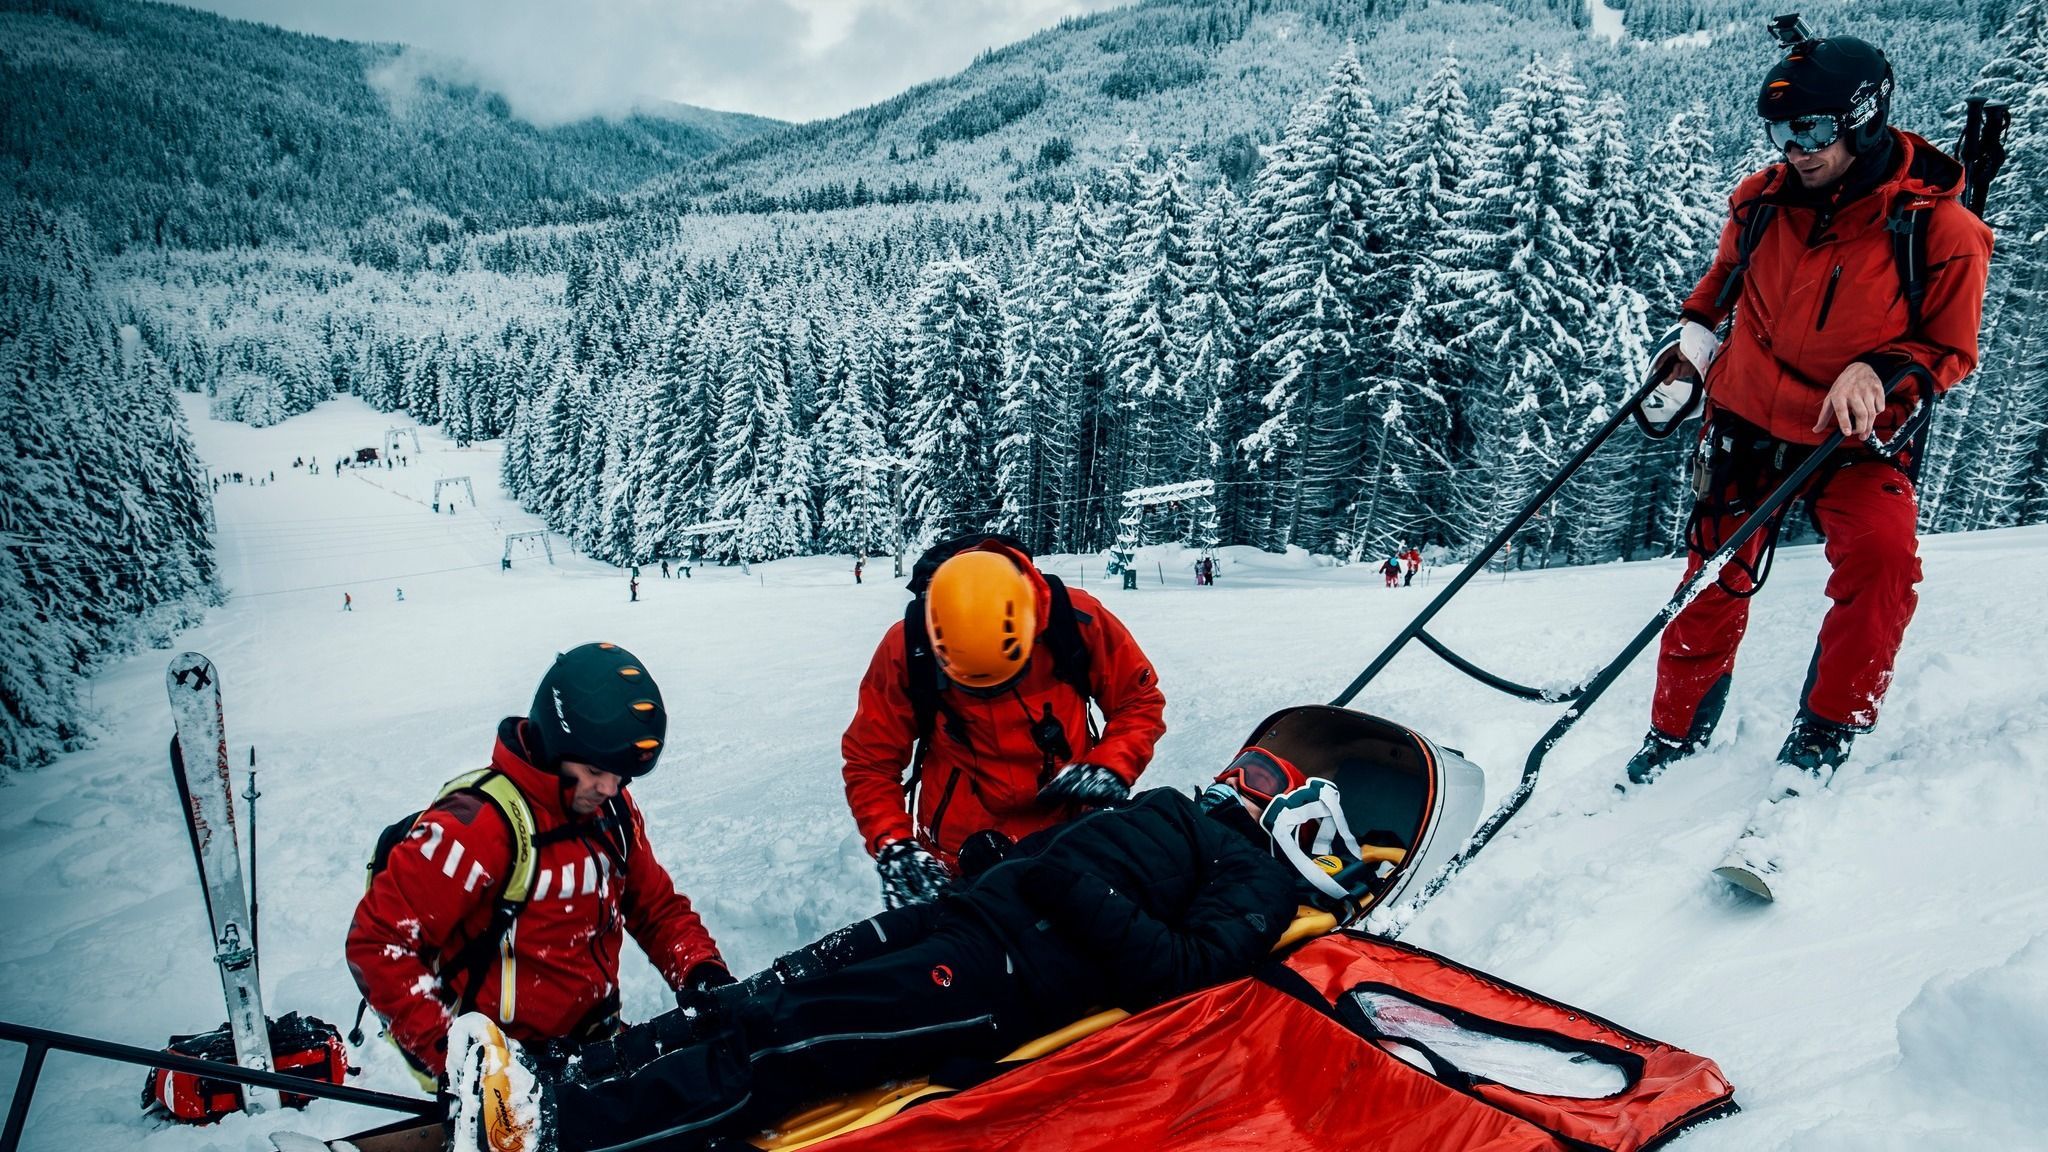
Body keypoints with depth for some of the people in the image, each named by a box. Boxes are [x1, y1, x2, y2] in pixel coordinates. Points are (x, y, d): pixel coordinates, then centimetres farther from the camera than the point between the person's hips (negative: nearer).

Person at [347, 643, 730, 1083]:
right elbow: (378, 941, -15)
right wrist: (445, 1052, -21)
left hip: (598, 1042, 7)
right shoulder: (477, 824, -18)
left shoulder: (614, 811, 3)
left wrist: (701, 969, -5)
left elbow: (657, 904, 14)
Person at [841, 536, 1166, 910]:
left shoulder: (1078, 619, -17)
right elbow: (870, 763, -8)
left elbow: (1139, 701, -3)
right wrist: (894, 847, -21)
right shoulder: (905, 649, -17)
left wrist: (1111, 767, -18)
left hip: (1068, 845, 1)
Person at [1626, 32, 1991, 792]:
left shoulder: (1940, 229, -16)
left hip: (1855, 442, -2)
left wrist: (1880, 374, -24)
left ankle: (1826, 730, -9)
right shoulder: (1762, 202, -7)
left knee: (1881, 555, -28)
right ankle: (1677, 732, 27)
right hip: (1748, 421, 3)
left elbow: (1950, 350, -7)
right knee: (1714, 580, 8)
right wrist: (1692, 342, 10)